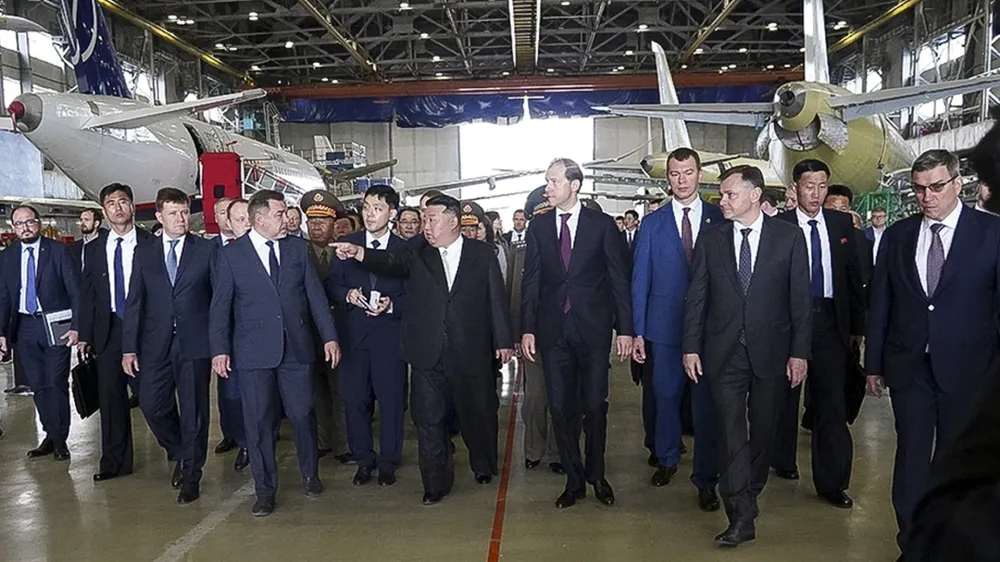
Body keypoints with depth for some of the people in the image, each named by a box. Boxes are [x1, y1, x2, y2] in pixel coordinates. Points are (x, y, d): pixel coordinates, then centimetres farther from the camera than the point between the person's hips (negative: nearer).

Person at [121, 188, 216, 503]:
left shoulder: (207, 250, 2)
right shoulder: (144, 253, 9)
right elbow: (134, 302, 7)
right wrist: (129, 347, 1)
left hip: (195, 343, -2)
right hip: (156, 344, 3)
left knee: (194, 410, 3)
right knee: (151, 405, 0)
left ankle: (191, 476, 18)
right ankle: (180, 454, 28)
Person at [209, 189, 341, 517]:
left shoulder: (298, 248, 7)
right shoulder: (231, 255, 2)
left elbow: (315, 295, 7)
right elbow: (220, 306, 2)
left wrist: (329, 337, 2)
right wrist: (219, 349, -5)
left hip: (297, 349, 2)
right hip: (254, 353, -2)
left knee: (303, 415, 7)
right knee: (259, 423, 4)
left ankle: (310, 475, 31)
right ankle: (265, 491, 18)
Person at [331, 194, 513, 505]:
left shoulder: (482, 253, 3)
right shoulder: (417, 253, 6)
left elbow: (496, 299, 2)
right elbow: (391, 262, -12)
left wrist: (503, 340, -1)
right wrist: (359, 254, -31)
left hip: (472, 352, -1)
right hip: (429, 354, 1)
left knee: (478, 413, 13)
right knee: (428, 419, 3)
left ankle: (484, 465, 38)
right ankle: (436, 482, 18)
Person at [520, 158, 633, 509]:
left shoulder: (602, 225, 0)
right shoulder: (538, 228, 7)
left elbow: (620, 278, 0)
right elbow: (531, 281, 7)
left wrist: (625, 328, -4)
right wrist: (528, 329, -1)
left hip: (593, 328, -2)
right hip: (553, 331, 2)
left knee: (595, 406, 4)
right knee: (560, 408, 5)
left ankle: (596, 475, 25)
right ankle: (574, 480, 19)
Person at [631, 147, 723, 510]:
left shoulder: (720, 219, 3)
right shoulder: (652, 224, 5)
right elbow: (640, 280, 4)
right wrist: (637, 331, 0)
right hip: (665, 326, 1)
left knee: (707, 402, 1)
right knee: (665, 396, 13)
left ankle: (706, 479, 12)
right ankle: (667, 459, 34)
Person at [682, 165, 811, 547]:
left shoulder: (789, 237, 0)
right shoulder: (710, 239, 4)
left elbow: (800, 298, -1)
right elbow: (696, 298, 5)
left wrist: (799, 352, -4)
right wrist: (691, 347, 1)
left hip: (771, 351, 0)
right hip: (724, 351, 0)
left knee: (763, 427, 11)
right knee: (731, 429, -4)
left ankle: (750, 493, 32)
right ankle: (741, 516, -1)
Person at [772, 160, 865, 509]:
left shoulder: (842, 224, 7)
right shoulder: (778, 226, -4)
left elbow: (854, 277, 10)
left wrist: (857, 326, 9)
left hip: (830, 321, 2)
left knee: (831, 401, 1)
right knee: (786, 395, 12)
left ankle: (832, 482, 7)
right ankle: (783, 461, 30)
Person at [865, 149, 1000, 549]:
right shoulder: (897, 235, 4)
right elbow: (879, 303, 6)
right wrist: (873, 364, 6)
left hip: (966, 368, -2)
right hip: (909, 367, 2)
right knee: (911, 457, 7)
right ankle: (911, 542, 20)